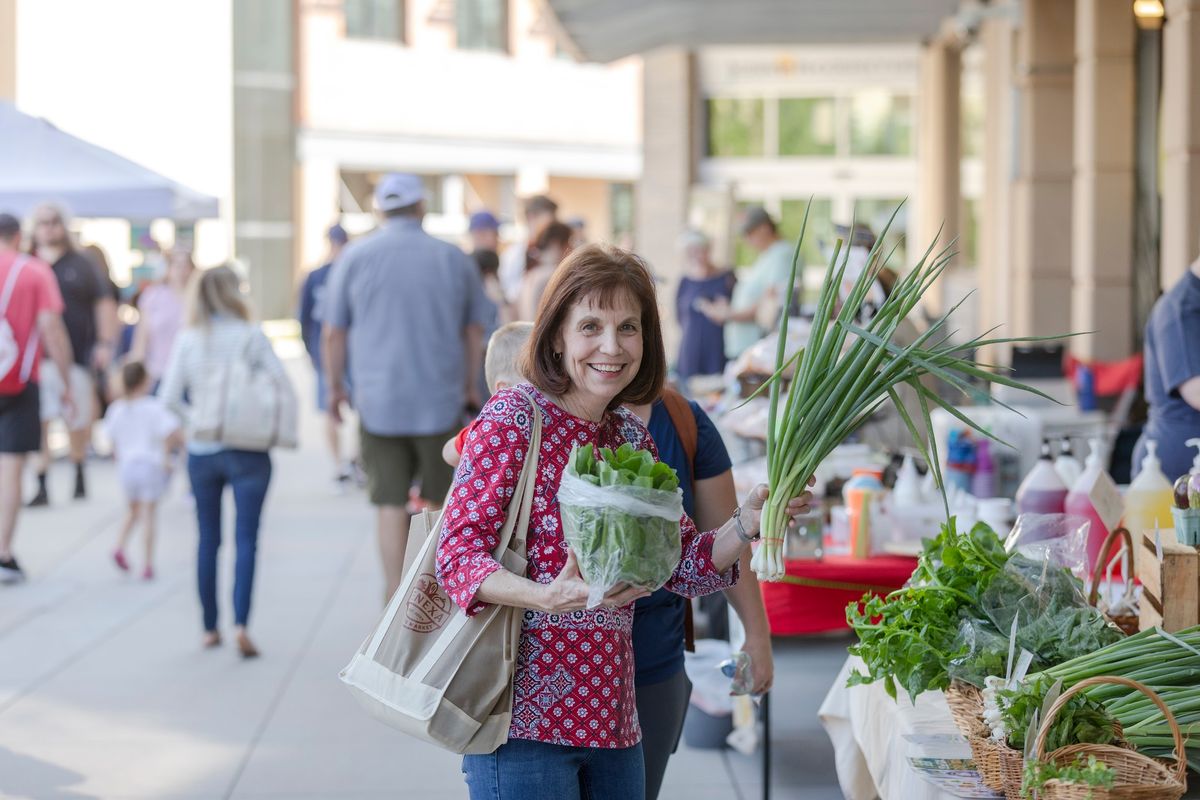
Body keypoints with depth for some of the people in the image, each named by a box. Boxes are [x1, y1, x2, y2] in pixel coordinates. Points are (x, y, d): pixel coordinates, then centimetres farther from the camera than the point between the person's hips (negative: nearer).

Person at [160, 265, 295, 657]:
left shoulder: (187, 339, -1)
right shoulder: (250, 335, -7)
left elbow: (169, 398, -4)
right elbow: (284, 386, -9)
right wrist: (265, 422, 5)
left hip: (201, 452, 2)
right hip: (248, 450, -2)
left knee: (208, 539, 13)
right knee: (246, 539, -1)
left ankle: (210, 628, 18)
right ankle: (240, 622, -15)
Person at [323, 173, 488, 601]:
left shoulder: (355, 257, -1)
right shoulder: (454, 259, 2)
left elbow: (334, 332, 2)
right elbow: (474, 331, 9)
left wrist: (335, 387, 14)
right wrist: (470, 386, 21)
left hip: (379, 401, -1)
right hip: (441, 400, 1)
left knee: (390, 503, 2)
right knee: (442, 502, 10)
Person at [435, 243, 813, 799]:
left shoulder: (632, 437, 12)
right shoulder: (514, 417, -8)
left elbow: (686, 563, 15)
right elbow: (458, 552, -14)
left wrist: (750, 521, -3)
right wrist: (548, 597, -30)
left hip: (610, 714, 7)